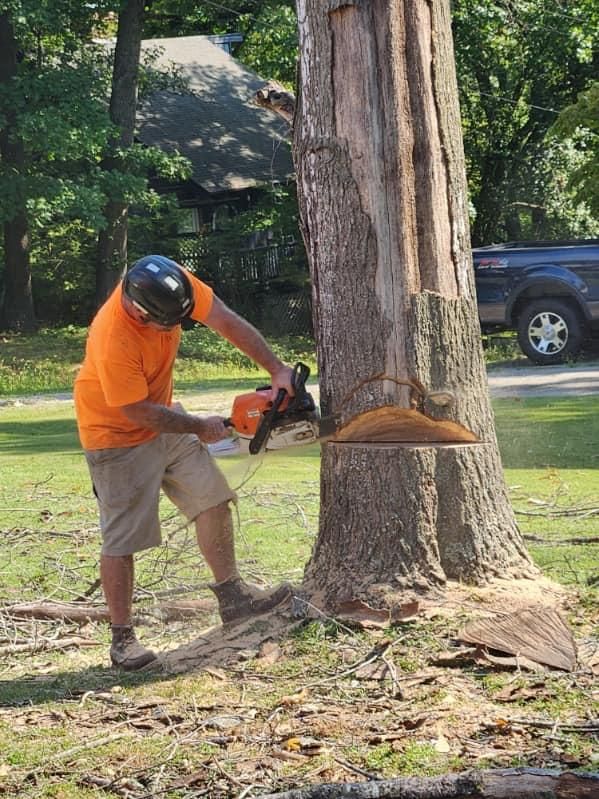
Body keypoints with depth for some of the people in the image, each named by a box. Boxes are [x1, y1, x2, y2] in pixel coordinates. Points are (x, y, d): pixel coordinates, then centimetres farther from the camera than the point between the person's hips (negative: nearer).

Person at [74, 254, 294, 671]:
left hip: (164, 416, 7)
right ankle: (123, 637, 9)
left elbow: (228, 322, -14)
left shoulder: (174, 285, -21)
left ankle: (232, 596, 16)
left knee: (213, 499, 6)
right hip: (119, 434, -7)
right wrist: (199, 428, -14)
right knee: (123, 539, -2)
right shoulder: (112, 340, -38)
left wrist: (277, 370, -20)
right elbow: (139, 412, -28)